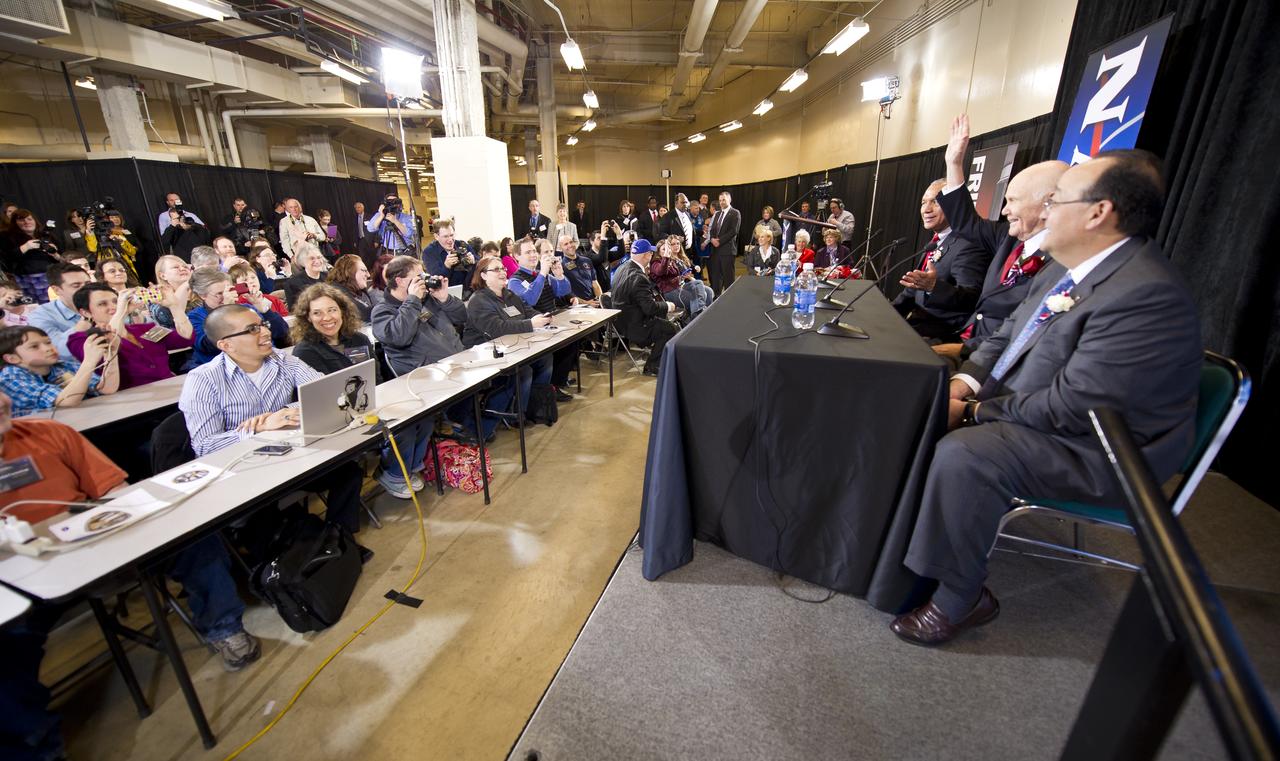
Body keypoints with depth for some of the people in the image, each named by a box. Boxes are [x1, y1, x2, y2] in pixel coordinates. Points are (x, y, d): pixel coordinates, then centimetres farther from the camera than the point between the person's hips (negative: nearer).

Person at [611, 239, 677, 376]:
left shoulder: (623, 267, 3)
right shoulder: (638, 277, -27)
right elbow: (650, 307, -27)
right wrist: (668, 306, -10)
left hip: (622, 318, 10)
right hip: (633, 326, -10)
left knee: (662, 316, 18)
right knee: (670, 329, -5)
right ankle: (651, 366, 5)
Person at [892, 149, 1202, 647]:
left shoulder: (1145, 294, -25)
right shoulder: (1066, 269, 4)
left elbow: (1070, 408, -28)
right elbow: (1007, 335, 12)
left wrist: (973, 413, -18)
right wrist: (964, 383, -5)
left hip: (1097, 449, -9)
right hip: (1030, 412, 10)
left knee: (963, 455, -30)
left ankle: (959, 599, -9)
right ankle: (914, 535, 15)